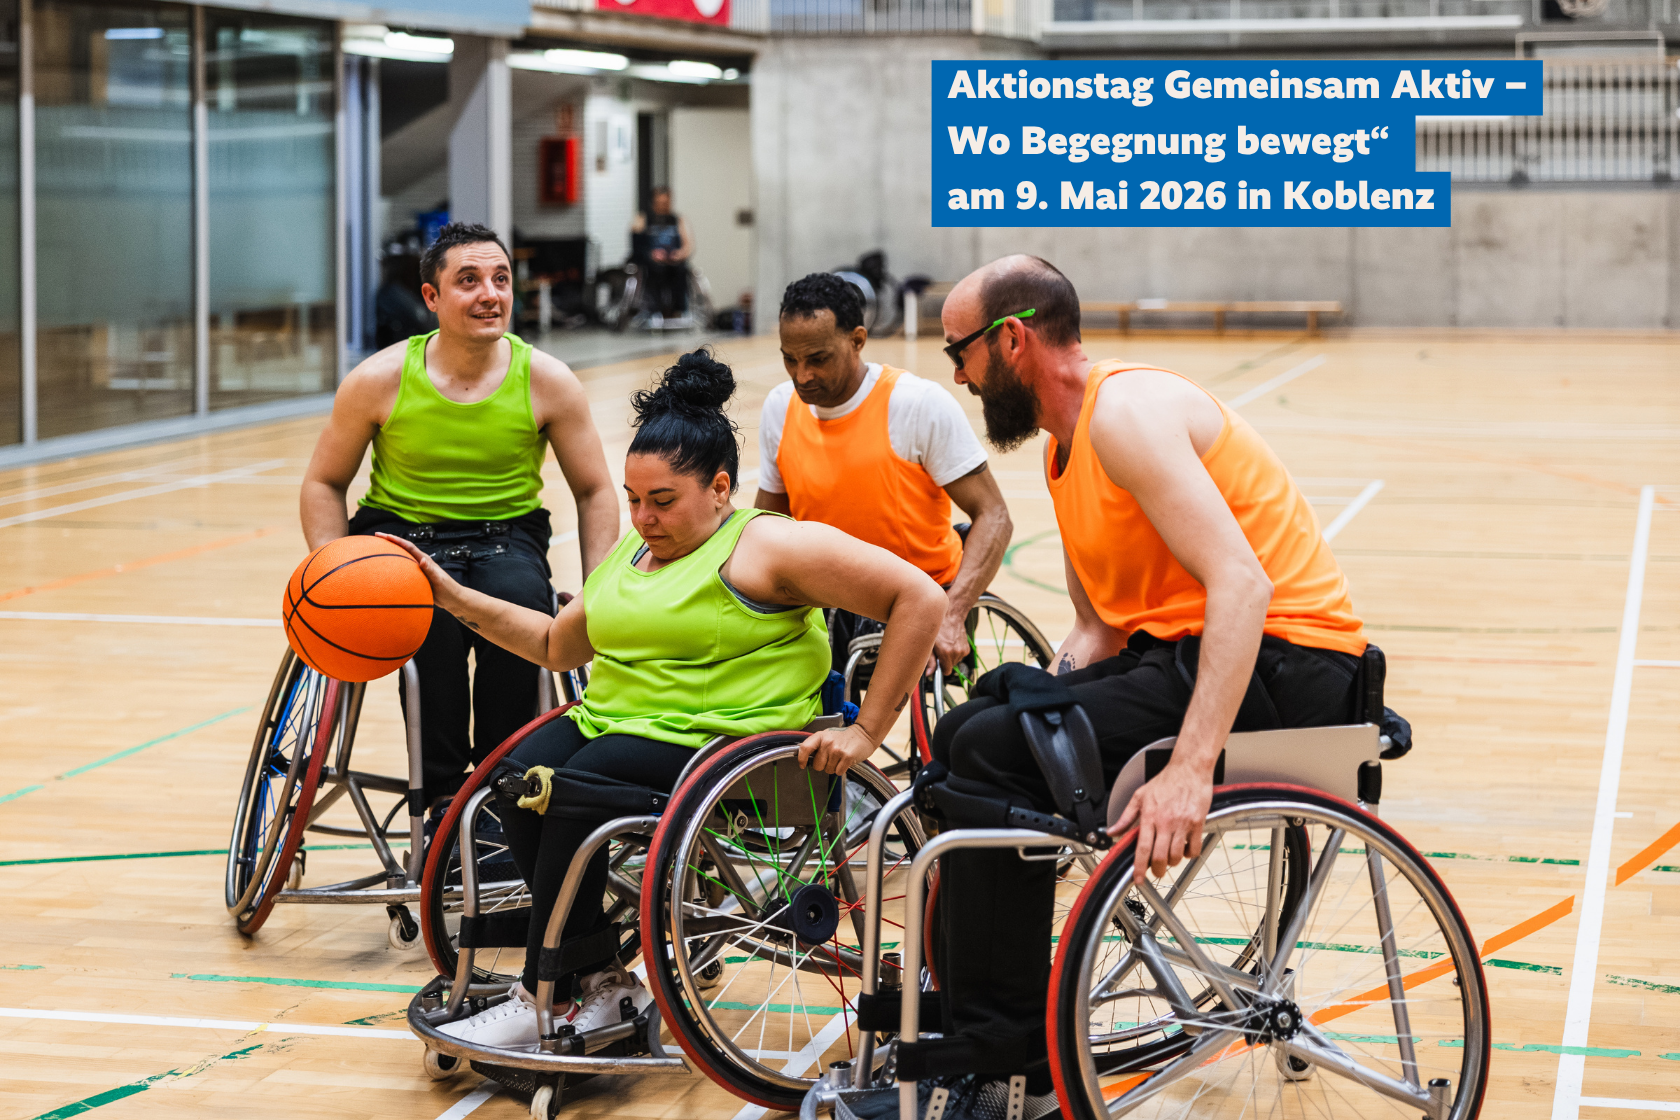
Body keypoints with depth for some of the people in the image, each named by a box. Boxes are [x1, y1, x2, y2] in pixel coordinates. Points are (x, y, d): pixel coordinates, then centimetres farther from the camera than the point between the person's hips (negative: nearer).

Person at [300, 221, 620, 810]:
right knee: (433, 613, -34)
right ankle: (442, 795, -19)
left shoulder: (546, 380, -5)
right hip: (401, 534, -1)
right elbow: (324, 483, 5)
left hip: (508, 535, 1)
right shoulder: (380, 380, -7)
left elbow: (595, 493, 4)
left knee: (521, 605, -33)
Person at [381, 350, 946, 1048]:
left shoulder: (768, 547, -5)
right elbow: (557, 645, 32)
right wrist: (456, 599, 21)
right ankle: (606, 976, -11)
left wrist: (866, 732, -14)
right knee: (520, 776, -22)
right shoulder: (633, 553, 21)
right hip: (609, 721, 8)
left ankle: (549, 1002, -16)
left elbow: (919, 599, -11)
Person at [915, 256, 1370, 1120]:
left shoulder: (1127, 412, -15)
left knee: (994, 754, -19)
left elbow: (1242, 585, -26)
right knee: (969, 735, 6)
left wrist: (1190, 768, -34)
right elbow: (1098, 626, 19)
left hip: (1278, 660, -10)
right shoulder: (1067, 447, 17)